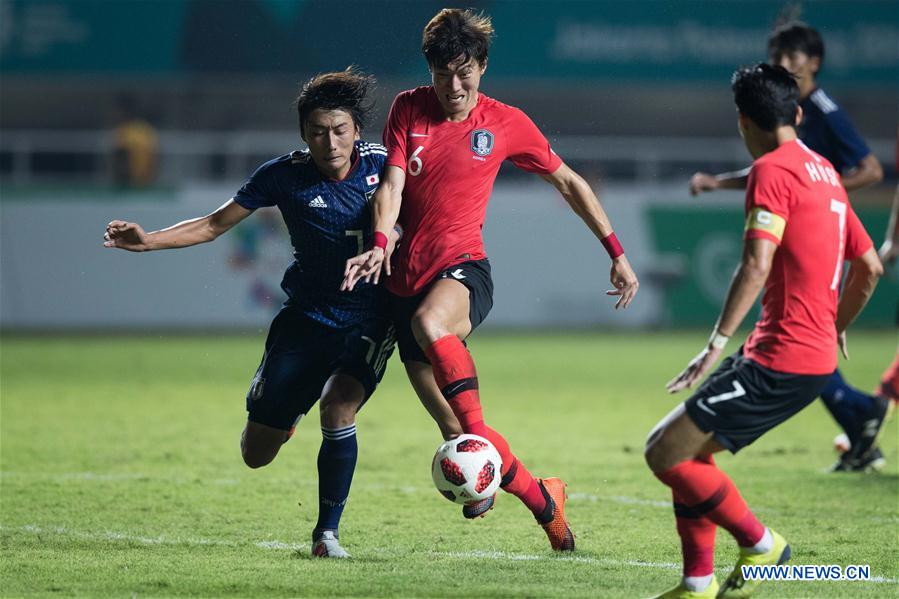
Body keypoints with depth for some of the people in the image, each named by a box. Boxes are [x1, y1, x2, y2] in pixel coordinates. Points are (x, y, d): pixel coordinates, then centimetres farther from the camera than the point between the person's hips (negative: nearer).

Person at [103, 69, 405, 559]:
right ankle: (288, 411, 42)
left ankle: (327, 532, -9)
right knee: (256, 454, 3)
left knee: (338, 408, -28)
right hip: (306, 315, 1)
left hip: (368, 320, -1)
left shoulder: (382, 164, -8)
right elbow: (215, 224, -2)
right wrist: (147, 240, -14)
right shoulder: (284, 176, -9)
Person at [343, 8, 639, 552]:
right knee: (456, 429, -4)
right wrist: (380, 244, -22)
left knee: (430, 323, -41)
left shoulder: (505, 123, 2)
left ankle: (476, 426, -34)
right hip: (408, 276, 3)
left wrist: (617, 253, 8)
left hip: (463, 267, -3)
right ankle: (543, 498, 10)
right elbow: (391, 186, -2)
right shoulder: (408, 109, 6)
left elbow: (569, 183, 11)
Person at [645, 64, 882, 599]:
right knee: (692, 448, 17)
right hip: (817, 356, 10)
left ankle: (760, 543, 0)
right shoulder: (826, 172, 16)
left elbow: (757, 266, -23)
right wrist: (836, 329, 36)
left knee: (665, 453, -8)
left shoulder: (772, 170, -11)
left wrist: (718, 343, -26)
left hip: (779, 363, -10)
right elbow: (870, 267, 22)